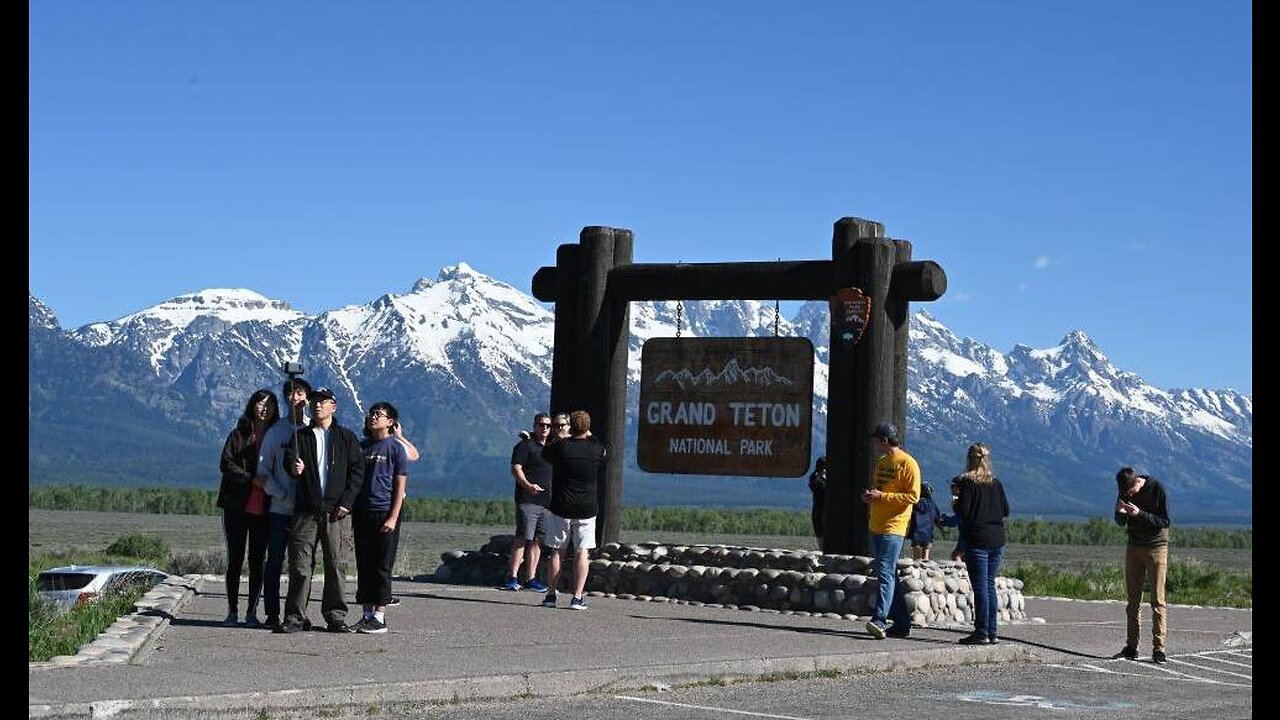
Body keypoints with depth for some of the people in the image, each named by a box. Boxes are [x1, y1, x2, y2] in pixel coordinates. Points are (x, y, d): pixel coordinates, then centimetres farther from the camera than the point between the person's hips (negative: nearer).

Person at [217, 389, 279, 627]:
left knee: (258, 561, 3)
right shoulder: (238, 435, 3)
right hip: (237, 506, -2)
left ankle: (252, 612, 8)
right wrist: (252, 478, -16)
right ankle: (232, 612, 7)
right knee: (235, 559, 2)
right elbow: (226, 464, -6)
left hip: (263, 509, 2)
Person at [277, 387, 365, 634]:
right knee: (300, 564, -3)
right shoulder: (301, 436, 12)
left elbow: (358, 470, 5)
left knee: (336, 565, 0)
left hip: (334, 511, -1)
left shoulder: (346, 438, 8)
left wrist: (347, 502, -4)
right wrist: (293, 468, -12)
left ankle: (335, 616, 8)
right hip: (306, 509, 1)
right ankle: (295, 616, 1)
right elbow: (289, 464, 13)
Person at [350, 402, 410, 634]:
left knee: (382, 566, -4)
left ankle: (380, 617, -3)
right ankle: (367, 613, 12)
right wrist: (351, 512, 11)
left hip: (385, 513, -5)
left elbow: (400, 486, -4)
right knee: (363, 565, 6)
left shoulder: (395, 447, -1)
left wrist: (393, 518, -12)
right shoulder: (361, 446, 13)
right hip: (362, 513, 5)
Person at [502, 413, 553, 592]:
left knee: (537, 539, 7)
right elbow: (516, 469, -12)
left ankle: (531, 578, 10)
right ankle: (512, 577, -9)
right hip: (527, 501, -7)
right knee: (522, 539, -10)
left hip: (545, 501, 7)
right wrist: (528, 485, -27)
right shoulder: (525, 446, -3)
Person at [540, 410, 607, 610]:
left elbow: (544, 453, 13)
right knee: (582, 552, 3)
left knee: (557, 551, 10)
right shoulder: (597, 450, -4)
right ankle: (577, 597, -3)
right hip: (586, 509, 0)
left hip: (560, 508, 0)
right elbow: (606, 456, 20)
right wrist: (589, 436, 28)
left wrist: (565, 437, 21)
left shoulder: (560, 447, -8)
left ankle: (552, 595, 11)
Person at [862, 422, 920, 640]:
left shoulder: (908, 464, -8)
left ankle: (879, 621, -25)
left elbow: (913, 496, -14)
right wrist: (869, 496, 5)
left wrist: (882, 496, -18)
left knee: (886, 573, -17)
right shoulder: (881, 463, 18)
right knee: (888, 575, 10)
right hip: (876, 526, 9)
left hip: (893, 527, -9)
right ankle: (902, 624, 15)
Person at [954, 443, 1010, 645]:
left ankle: (981, 633, -4)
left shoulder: (967, 481, -8)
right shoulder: (995, 482, 8)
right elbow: (1006, 511, 9)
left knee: (980, 587, -4)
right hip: (997, 540, 5)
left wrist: (955, 505, 7)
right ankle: (992, 632, 12)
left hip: (977, 540, -5)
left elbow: (963, 511, -14)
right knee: (990, 585, 12)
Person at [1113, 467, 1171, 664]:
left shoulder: (1157, 489, -14)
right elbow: (1121, 523, 8)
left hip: (1156, 547, -5)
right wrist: (1120, 512, -15)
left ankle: (1158, 649, -7)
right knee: (1133, 599, 5)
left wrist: (1140, 514, -26)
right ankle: (1131, 647, 8)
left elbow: (1165, 522, -14)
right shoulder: (1125, 491, 0)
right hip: (1134, 547, 5)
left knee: (1157, 600, -7)